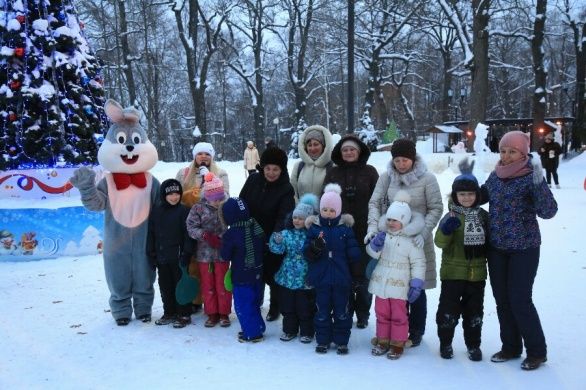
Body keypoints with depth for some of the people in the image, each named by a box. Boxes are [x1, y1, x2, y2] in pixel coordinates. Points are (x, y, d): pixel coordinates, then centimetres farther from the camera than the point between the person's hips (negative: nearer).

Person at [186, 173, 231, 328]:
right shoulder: (198, 209, -7)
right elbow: (191, 227, -9)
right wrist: (207, 236, -21)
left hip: (222, 252, -1)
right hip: (204, 253, 1)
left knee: (223, 284, 8)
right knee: (208, 284, 11)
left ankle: (224, 313, 23)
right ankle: (212, 313, 25)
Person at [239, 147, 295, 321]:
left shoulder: (286, 189, -17)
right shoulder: (253, 180, -7)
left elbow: (284, 216, -29)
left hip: (272, 241, -3)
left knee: (272, 275, 9)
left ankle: (275, 307, 31)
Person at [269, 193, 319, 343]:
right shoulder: (287, 233, 1)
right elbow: (277, 249, -5)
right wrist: (277, 241, -24)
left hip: (305, 278, -4)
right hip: (288, 276, 4)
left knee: (305, 307, 7)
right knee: (287, 305, 14)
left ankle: (306, 332, 24)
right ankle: (289, 329, 30)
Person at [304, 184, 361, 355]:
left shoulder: (345, 228, 0)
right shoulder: (314, 227, 0)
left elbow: (354, 253, 2)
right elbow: (306, 252, -6)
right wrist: (314, 248, -24)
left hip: (341, 278, 0)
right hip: (321, 278, 0)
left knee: (341, 311, 9)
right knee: (322, 311, 9)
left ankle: (342, 342, 22)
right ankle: (323, 341, 22)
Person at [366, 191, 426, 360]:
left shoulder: (411, 241, -10)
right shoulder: (383, 235, 2)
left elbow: (418, 264, -8)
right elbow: (372, 253, 2)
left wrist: (416, 283, -12)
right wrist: (376, 244, -19)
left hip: (399, 285, -4)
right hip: (381, 282, 4)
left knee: (398, 316, 5)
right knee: (382, 314, 14)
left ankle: (397, 344, 17)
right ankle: (382, 341, 27)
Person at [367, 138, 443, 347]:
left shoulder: (427, 178, -7)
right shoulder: (386, 177, 1)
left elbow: (436, 208, -6)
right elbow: (374, 203, 1)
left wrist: (423, 233, -17)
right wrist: (373, 227, -15)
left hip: (417, 241, -2)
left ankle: (416, 332, 21)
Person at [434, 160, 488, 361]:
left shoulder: (483, 216, 5)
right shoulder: (451, 217, -9)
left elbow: (490, 242, 16)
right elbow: (440, 242, -16)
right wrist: (446, 230, -33)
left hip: (477, 274, 4)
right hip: (453, 273, -3)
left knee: (474, 311, 13)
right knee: (448, 310, 4)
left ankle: (473, 345, 26)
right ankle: (445, 343, 21)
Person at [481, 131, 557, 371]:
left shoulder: (530, 177, -13)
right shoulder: (496, 175, 3)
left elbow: (548, 212, -21)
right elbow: (481, 196, 18)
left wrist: (539, 183, -33)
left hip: (524, 248, -6)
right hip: (496, 247, 6)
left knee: (520, 300, -4)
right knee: (502, 299, 11)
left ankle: (537, 351, 15)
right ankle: (511, 347, 27)